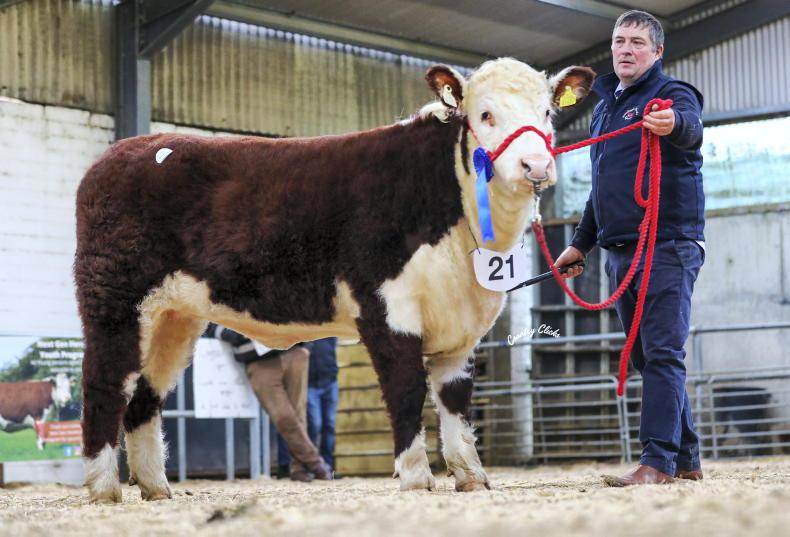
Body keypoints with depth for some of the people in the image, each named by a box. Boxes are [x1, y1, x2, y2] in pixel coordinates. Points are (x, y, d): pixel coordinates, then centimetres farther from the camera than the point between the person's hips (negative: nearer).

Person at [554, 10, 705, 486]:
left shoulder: (673, 94, -3)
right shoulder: (605, 108, 20)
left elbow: (693, 127, -29)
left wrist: (673, 124, -52)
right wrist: (581, 244, 25)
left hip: (668, 247, -8)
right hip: (621, 253, 8)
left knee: (663, 354, -13)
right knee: (647, 357, 9)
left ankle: (658, 461, -16)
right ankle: (686, 459, 15)